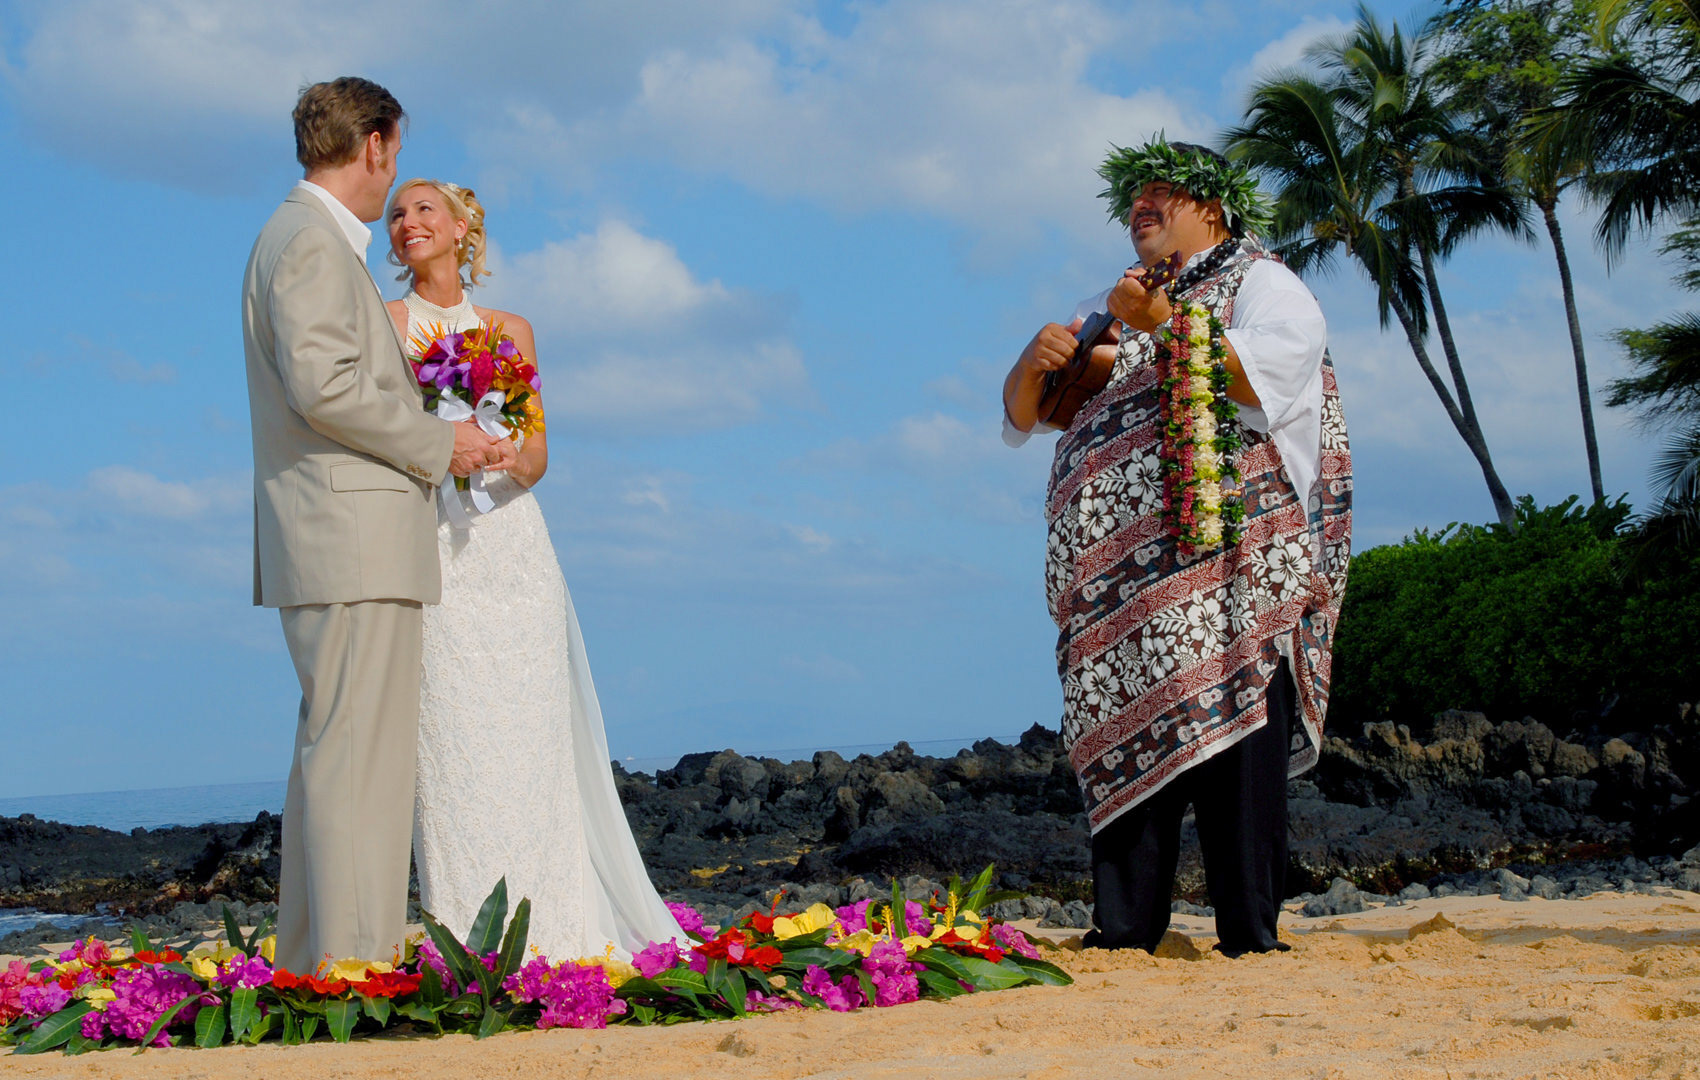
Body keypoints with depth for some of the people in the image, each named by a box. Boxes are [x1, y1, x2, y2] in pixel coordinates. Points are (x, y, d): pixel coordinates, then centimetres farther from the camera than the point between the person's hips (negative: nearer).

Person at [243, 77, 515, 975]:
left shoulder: (304, 240, 23)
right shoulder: (312, 241, -9)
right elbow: (325, 385, -20)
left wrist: (444, 446, 21)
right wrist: (438, 445, -11)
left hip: (334, 549, 11)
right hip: (349, 540, -11)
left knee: (333, 754, 12)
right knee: (357, 754, -12)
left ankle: (307, 961, 16)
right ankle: (350, 965, -12)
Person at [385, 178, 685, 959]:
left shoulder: (510, 330, 16)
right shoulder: (383, 323, 9)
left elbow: (537, 455, 11)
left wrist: (515, 455, -11)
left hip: (508, 537, 3)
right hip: (428, 542, -3)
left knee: (532, 737, -2)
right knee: (450, 735, -9)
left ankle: (554, 930, 3)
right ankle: (468, 940, -6)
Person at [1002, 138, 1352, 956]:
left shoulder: (1265, 285, 11)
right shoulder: (1111, 309, 28)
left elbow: (1261, 379, -10)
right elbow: (1022, 417, 23)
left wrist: (1169, 326, -20)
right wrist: (1034, 364, 1)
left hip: (1226, 558, -5)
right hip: (1120, 567, 5)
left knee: (1233, 737, -11)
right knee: (1125, 739, -2)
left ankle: (1248, 938, -10)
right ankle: (1124, 932, -2)